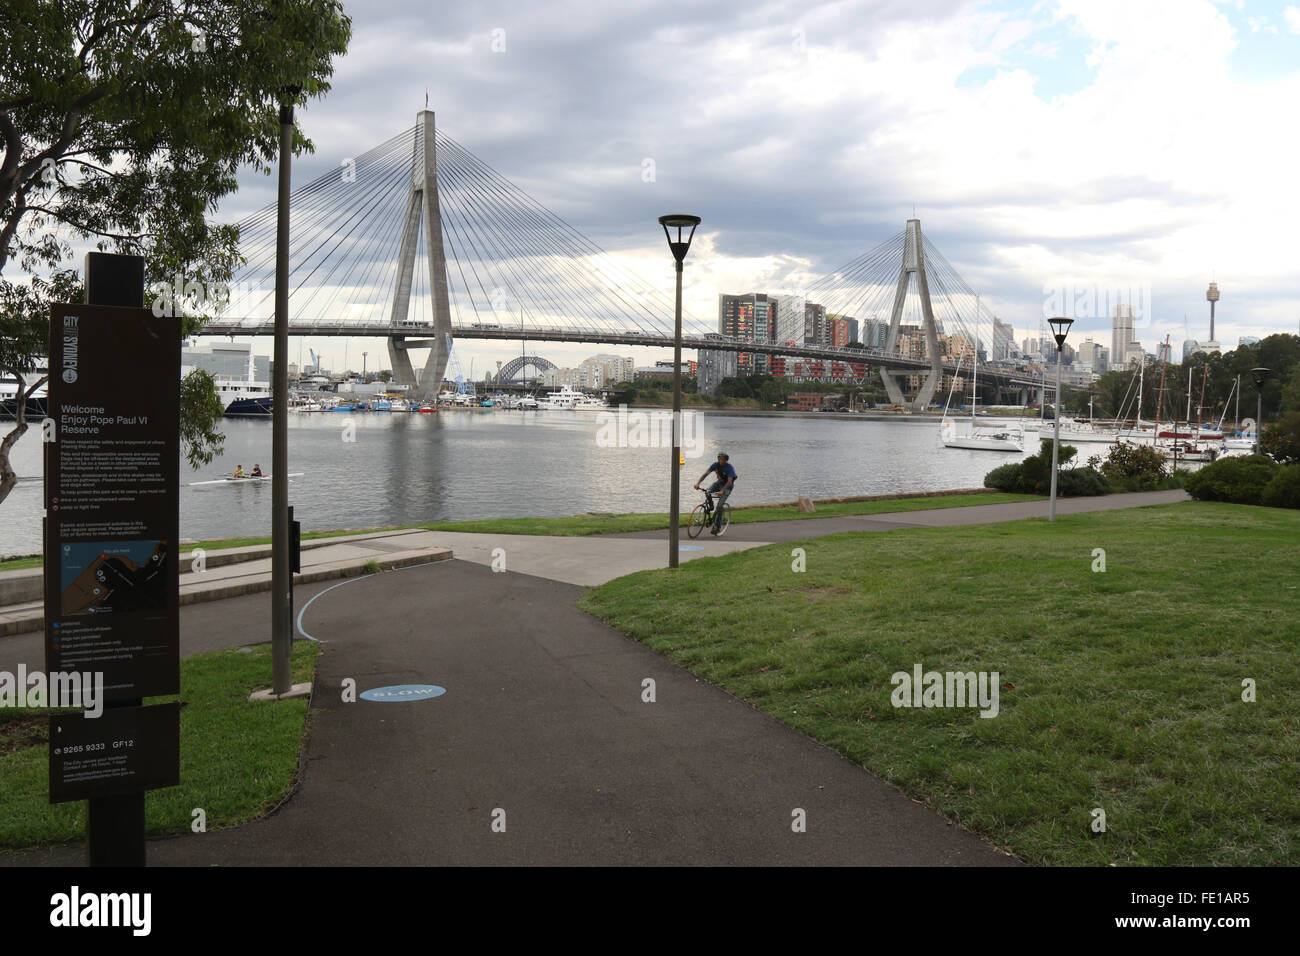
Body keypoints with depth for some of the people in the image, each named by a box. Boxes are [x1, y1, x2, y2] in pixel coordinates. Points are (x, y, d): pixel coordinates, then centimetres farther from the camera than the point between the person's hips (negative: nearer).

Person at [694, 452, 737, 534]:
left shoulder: (730, 468, -25)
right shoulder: (716, 465, -11)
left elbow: (729, 481, -35)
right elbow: (706, 474, -17)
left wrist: (722, 491, -50)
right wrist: (698, 483, -33)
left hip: (727, 487, -5)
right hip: (719, 483, 5)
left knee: (719, 506, -19)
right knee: (707, 491, -26)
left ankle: (717, 527, -9)